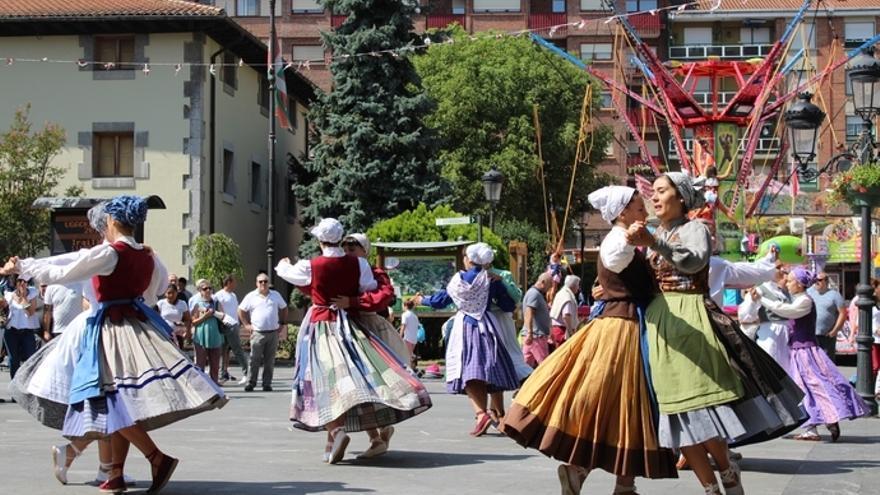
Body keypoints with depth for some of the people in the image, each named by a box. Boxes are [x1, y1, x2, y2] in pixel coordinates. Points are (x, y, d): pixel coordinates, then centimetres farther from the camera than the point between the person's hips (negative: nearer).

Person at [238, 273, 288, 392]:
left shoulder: (276, 295, 11)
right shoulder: (251, 296, 5)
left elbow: (284, 308, 22)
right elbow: (241, 310, 11)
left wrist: (281, 323, 15)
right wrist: (246, 324, 4)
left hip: (273, 333, 2)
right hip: (257, 333, -2)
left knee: (269, 360, 3)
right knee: (255, 360, -6)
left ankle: (267, 383, 8)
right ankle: (250, 383, 0)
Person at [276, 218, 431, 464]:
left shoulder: (310, 266, -6)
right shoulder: (358, 264, -2)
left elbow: (286, 272, 13)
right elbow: (371, 293, 6)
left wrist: (283, 264, 36)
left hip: (320, 324, -2)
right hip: (348, 324, 2)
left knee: (326, 378, -7)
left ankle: (336, 430, -29)